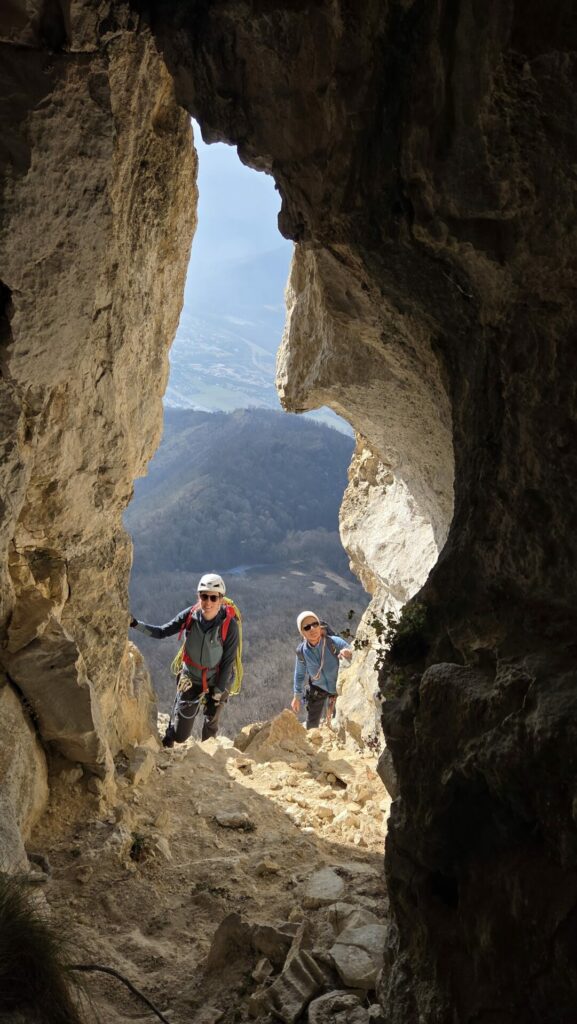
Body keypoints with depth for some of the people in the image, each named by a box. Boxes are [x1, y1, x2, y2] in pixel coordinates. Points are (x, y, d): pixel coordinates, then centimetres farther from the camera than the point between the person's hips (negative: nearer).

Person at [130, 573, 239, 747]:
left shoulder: (229, 625, -23)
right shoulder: (189, 615, -17)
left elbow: (228, 661, -16)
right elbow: (161, 632, -10)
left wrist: (218, 691, -12)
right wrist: (134, 623, -22)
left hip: (216, 683, -1)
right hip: (190, 679, 1)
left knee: (211, 726, 20)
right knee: (180, 735, 4)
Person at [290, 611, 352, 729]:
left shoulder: (334, 642, -27)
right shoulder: (302, 651, -18)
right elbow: (300, 674, 0)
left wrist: (349, 653, -56)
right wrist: (297, 696, 9)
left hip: (338, 687, -2)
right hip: (317, 688, 2)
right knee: (312, 725, 11)